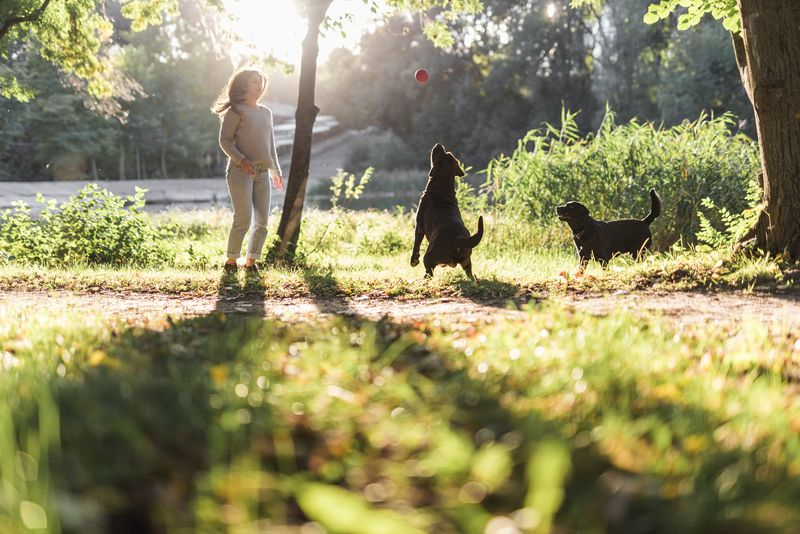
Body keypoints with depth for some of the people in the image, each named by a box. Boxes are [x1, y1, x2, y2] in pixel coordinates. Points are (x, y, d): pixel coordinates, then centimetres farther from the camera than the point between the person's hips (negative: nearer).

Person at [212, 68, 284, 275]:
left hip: (262, 173, 6)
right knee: (243, 219, -12)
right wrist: (241, 160, -17)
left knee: (262, 221, 0)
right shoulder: (236, 111, 0)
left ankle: (251, 262, 10)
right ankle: (231, 262, 0)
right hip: (240, 171, -6)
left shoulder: (266, 112, 20)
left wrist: (276, 170, 25)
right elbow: (225, 140, -6)